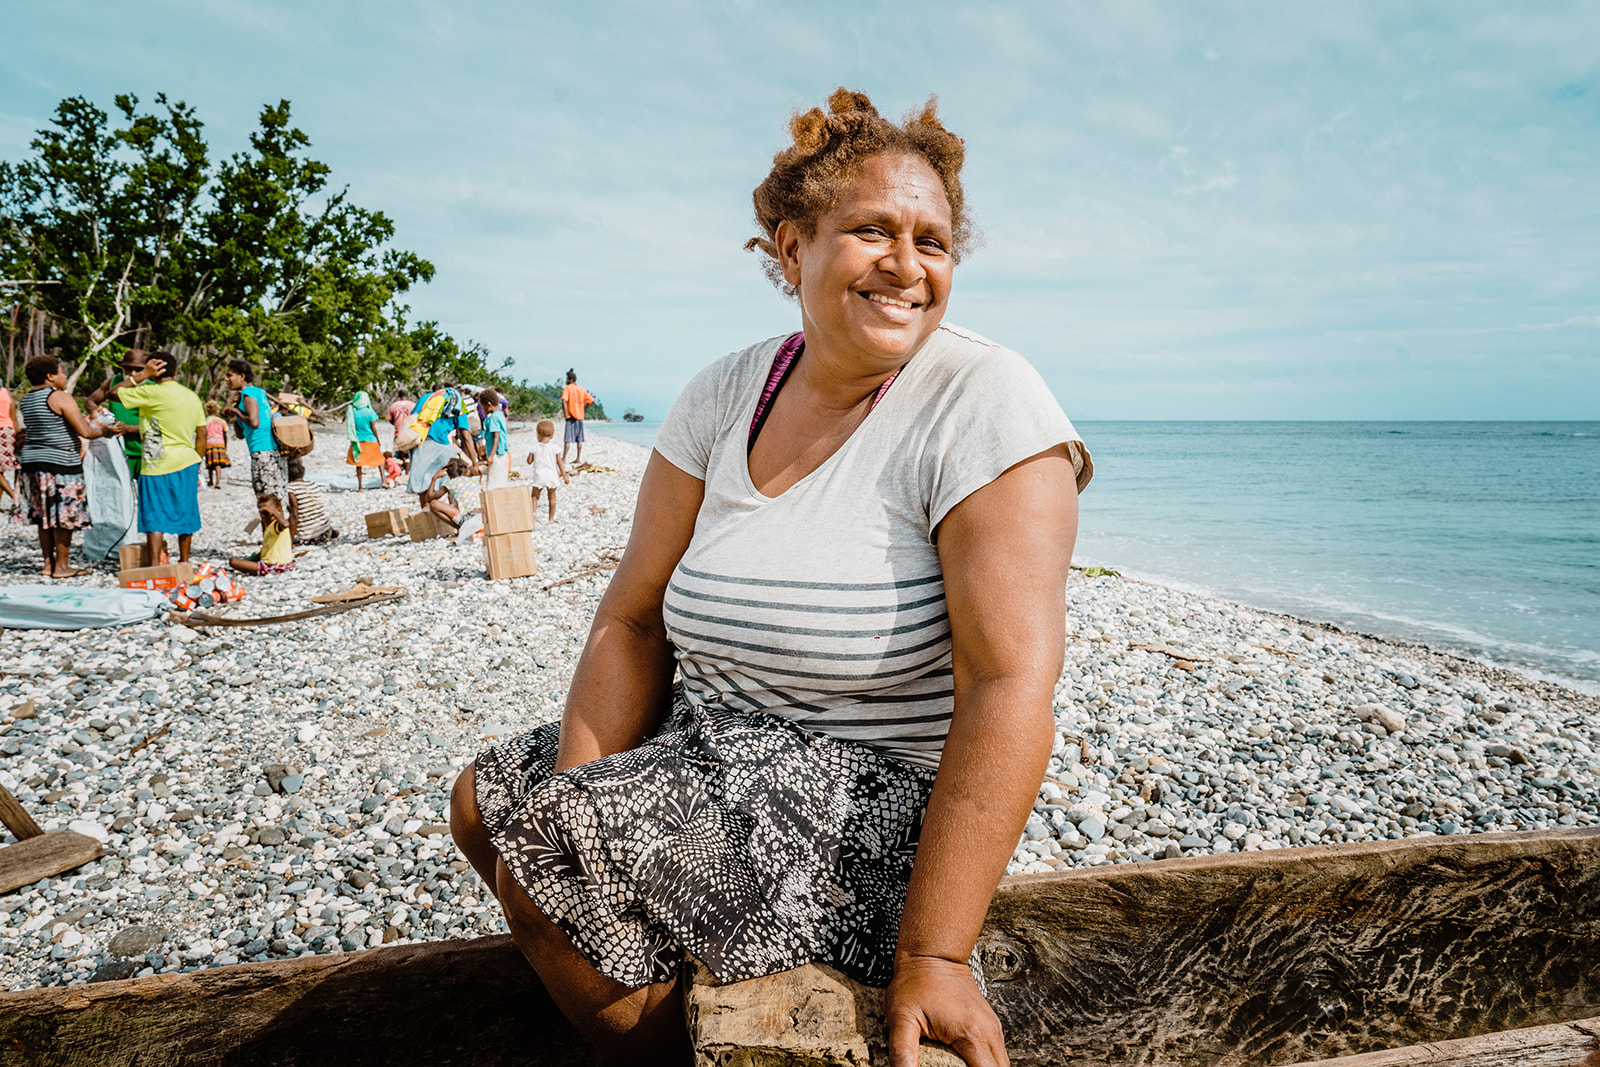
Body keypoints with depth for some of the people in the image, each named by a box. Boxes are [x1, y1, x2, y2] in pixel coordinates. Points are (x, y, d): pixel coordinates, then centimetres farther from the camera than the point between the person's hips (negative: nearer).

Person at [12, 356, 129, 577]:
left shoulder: (26, 399, 13)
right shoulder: (60, 397, -12)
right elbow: (85, 431, -18)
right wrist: (107, 431, -2)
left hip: (31, 462, 8)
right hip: (59, 463, -8)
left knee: (44, 516, 13)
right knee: (64, 517, 0)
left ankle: (48, 563, 18)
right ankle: (61, 566, 4)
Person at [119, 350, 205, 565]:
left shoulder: (152, 392, -11)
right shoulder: (192, 396, 9)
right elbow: (202, 434, 11)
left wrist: (140, 376, 0)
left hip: (159, 465, -6)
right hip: (187, 463, 6)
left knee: (154, 517, -2)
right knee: (184, 513, 12)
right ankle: (184, 562, 21)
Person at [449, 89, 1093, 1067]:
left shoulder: (984, 403, -18)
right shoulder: (724, 397, 0)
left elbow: (1012, 683, -24)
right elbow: (633, 620, 0)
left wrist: (932, 957, -26)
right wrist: (574, 799, -12)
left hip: (880, 800, -6)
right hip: (714, 749, 7)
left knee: (534, 862, -15)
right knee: (486, 803, 13)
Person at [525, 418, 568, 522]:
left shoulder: (535, 448, -3)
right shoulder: (554, 448, -4)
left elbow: (529, 461, 4)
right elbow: (559, 463, -3)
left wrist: (530, 454, 22)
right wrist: (564, 476, 1)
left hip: (539, 475, 0)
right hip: (551, 475, 0)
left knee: (535, 496, 8)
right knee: (552, 497, 12)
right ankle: (551, 517, 15)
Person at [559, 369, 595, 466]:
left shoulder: (567, 388, -6)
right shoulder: (581, 389, 13)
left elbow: (564, 401, -22)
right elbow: (592, 400, 13)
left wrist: (566, 414, -17)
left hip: (571, 416, -6)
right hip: (580, 417, 6)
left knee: (568, 439, -8)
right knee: (579, 439, 8)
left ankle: (563, 459, -9)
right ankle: (578, 459, 9)